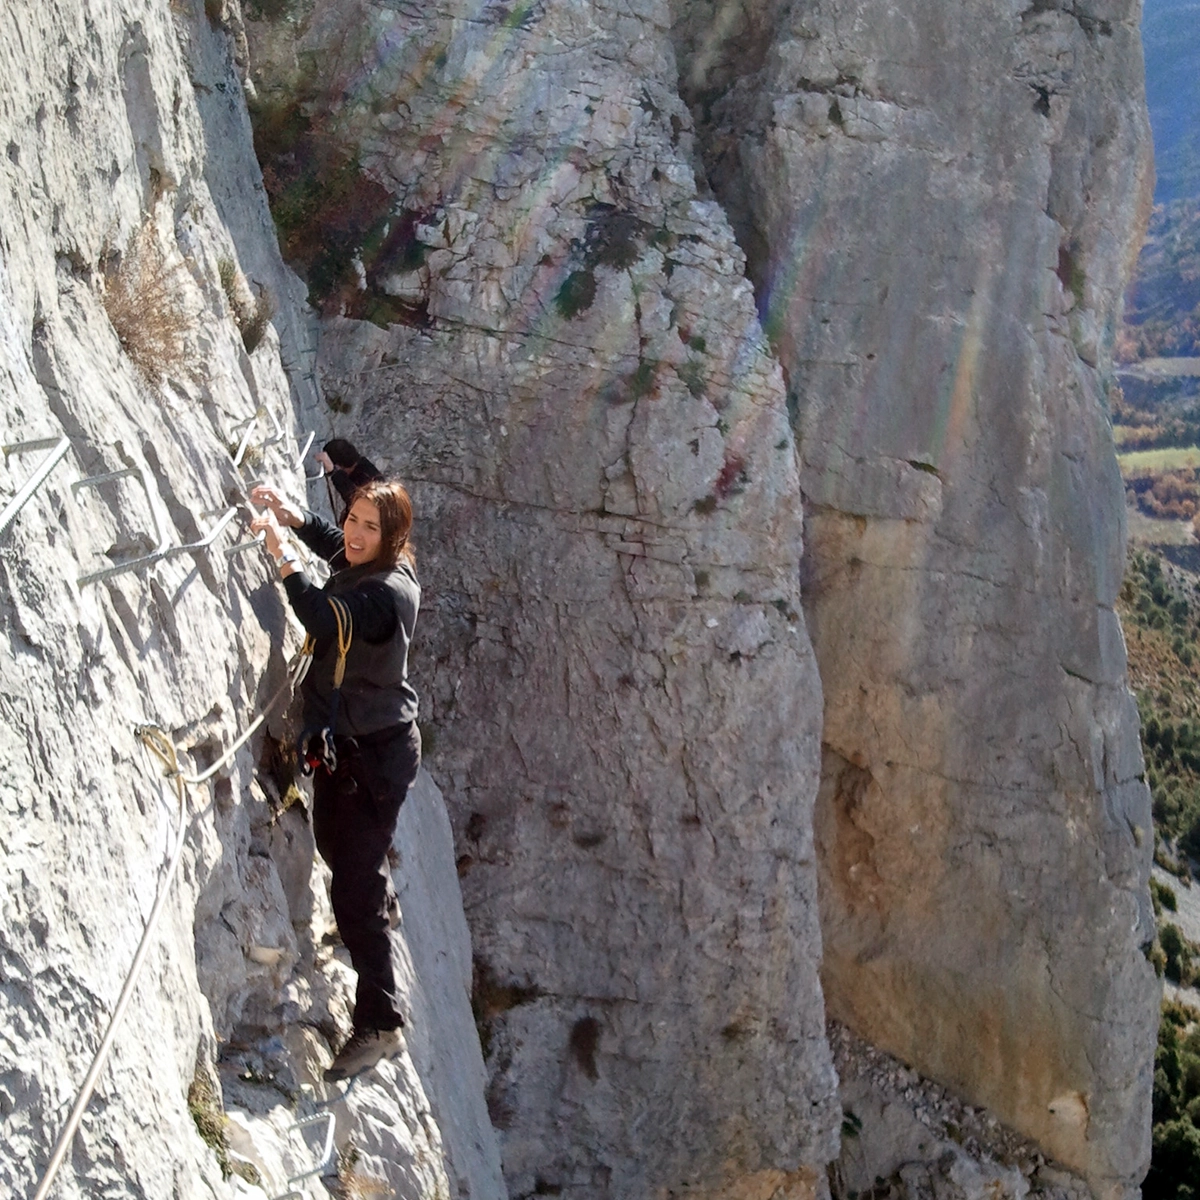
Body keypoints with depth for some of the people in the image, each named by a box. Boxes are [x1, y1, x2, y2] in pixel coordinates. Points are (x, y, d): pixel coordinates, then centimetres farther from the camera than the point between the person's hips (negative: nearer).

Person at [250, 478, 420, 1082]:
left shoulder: (385, 591, -25)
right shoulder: (359, 566, 1)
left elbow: (326, 621, -42)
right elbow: (332, 541, 24)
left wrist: (283, 554, -40)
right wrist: (290, 514, 8)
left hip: (373, 753, -10)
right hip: (344, 744, 10)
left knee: (355, 886, -10)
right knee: (337, 847, 32)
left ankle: (379, 1022, -5)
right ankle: (381, 905, 63)